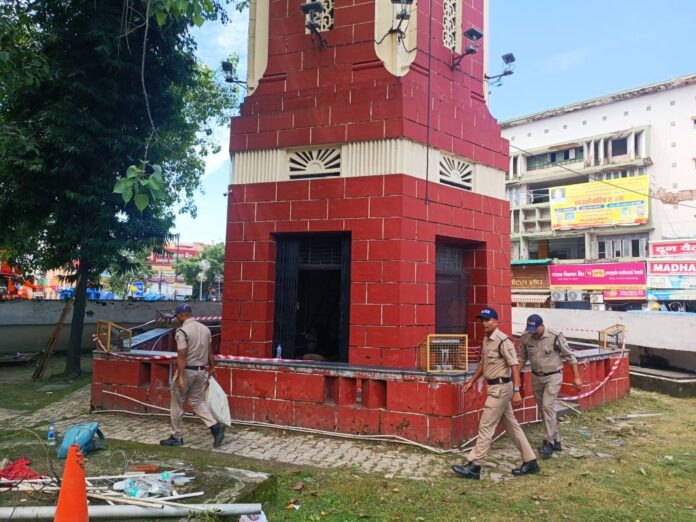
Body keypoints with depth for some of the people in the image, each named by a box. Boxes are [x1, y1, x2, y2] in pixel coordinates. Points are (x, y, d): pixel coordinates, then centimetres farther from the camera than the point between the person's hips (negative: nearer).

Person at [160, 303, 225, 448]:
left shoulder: (182, 331, -16)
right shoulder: (205, 328, 6)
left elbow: (182, 356, -21)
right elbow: (210, 351, 13)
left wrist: (180, 377, -22)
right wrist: (212, 367, 25)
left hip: (186, 371, -7)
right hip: (201, 371, 7)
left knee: (177, 404, 9)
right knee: (197, 402, 17)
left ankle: (177, 437, 18)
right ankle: (215, 426, 0)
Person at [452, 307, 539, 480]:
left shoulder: (503, 341, -18)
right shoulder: (486, 339, 10)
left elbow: (515, 366, -20)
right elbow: (483, 362, 21)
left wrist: (516, 391, -25)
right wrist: (472, 381, 19)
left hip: (501, 388, -9)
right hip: (496, 388, 9)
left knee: (486, 427, -5)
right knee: (511, 426, 15)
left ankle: (474, 466, 1)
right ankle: (530, 461, 24)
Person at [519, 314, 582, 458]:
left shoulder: (555, 337, -18)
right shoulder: (525, 338, -8)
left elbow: (570, 356, -8)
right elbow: (522, 358, 7)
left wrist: (577, 377, -8)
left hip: (553, 377, -5)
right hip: (536, 377, 5)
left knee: (548, 406, -14)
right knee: (543, 409, 11)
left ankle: (549, 442, -6)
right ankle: (556, 440, 25)